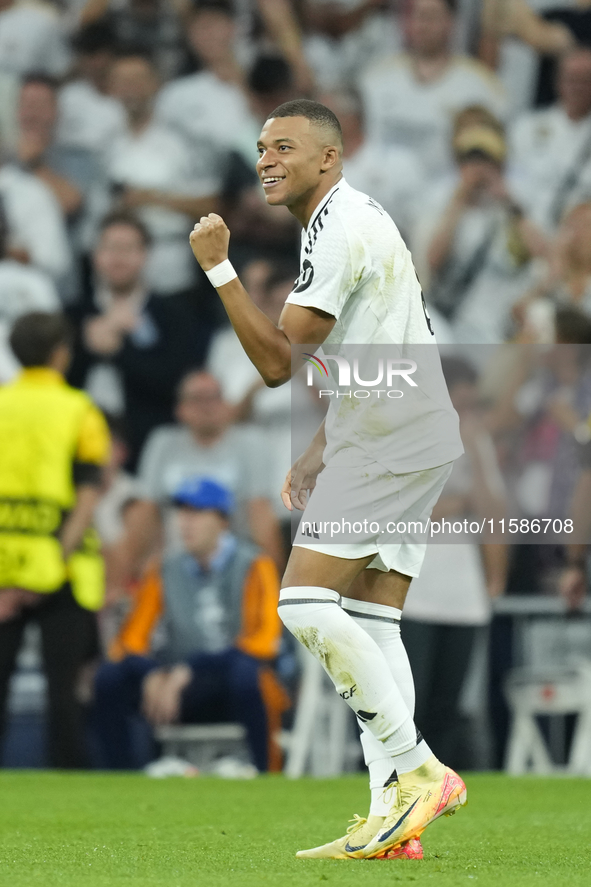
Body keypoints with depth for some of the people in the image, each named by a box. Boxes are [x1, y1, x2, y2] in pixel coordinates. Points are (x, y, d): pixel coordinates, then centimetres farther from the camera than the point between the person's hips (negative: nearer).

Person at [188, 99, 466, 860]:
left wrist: (218, 268, -15)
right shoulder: (352, 220, 20)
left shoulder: (338, 228, -14)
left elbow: (277, 362, -16)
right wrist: (319, 453, 20)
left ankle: (415, 770, -14)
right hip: (388, 439, 10)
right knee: (371, 626, 5)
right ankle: (392, 821, 0)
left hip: (389, 441, -10)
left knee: (307, 604, -15)